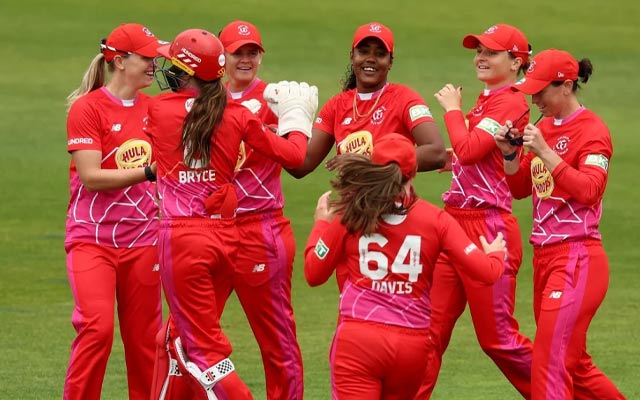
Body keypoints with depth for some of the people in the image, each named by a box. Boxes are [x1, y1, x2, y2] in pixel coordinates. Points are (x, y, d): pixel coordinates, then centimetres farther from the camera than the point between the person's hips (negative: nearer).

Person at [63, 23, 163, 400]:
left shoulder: (154, 108, 10)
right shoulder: (87, 107, -7)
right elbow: (91, 176, -15)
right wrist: (148, 172, -21)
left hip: (142, 240, 5)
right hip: (93, 238, -5)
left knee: (143, 336, 5)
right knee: (97, 327, -18)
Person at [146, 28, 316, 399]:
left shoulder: (159, 109, -4)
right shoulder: (237, 115, 2)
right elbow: (294, 155, 4)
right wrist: (296, 117, 23)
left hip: (181, 238, -4)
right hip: (226, 238, 4)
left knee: (203, 350, -1)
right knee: (183, 336, 21)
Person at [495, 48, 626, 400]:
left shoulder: (592, 130, -10)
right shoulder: (544, 127, 14)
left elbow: (588, 189, -22)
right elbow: (520, 187, 18)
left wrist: (545, 152, -26)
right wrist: (510, 153, 0)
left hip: (577, 258, -9)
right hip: (545, 256, 9)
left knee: (550, 360, -14)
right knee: (572, 362, 14)